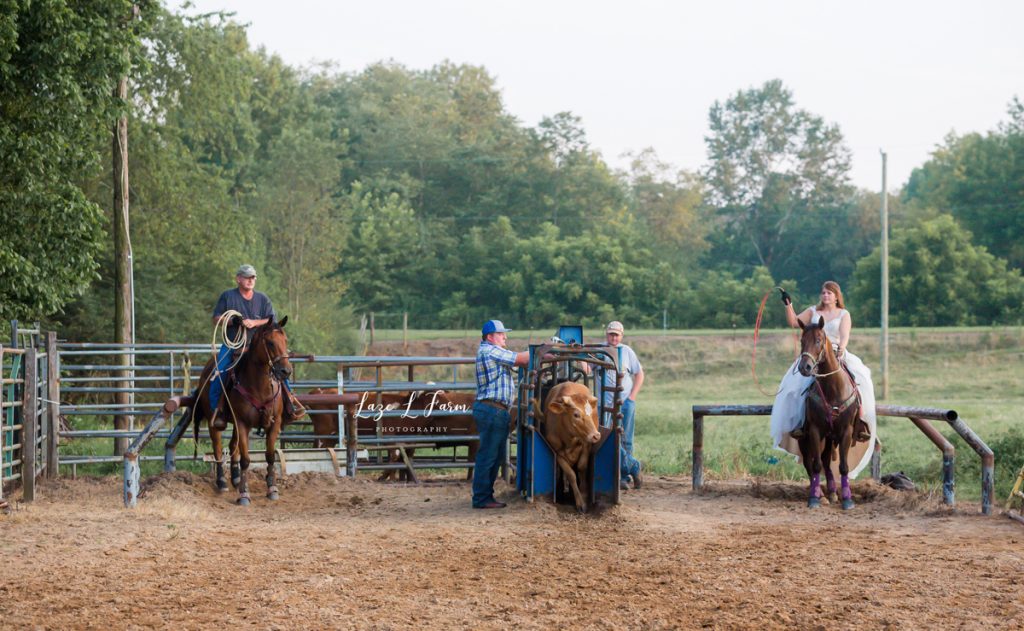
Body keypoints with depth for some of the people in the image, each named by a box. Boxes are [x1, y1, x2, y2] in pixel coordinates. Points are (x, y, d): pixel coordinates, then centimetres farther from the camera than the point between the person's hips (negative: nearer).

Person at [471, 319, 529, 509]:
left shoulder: (489, 351, 22)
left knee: (497, 456, 15)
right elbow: (522, 359, -13)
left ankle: (485, 495, 20)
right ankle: (481, 498, -4)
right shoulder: (490, 351, -11)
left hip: (498, 412, 11)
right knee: (487, 455, -7)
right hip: (491, 410, -11)